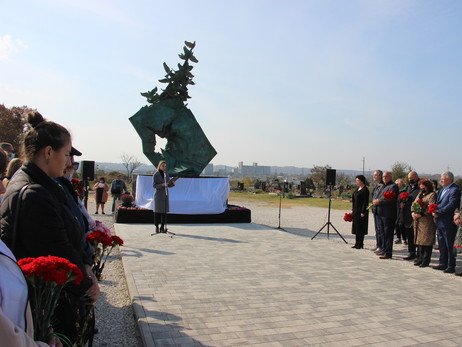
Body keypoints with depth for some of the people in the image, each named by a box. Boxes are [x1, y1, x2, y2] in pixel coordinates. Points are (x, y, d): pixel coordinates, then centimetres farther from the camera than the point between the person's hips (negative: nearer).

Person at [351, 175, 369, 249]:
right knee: (356, 227, 12)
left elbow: (366, 202, -16)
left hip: (361, 211, -9)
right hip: (356, 211, 9)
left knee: (360, 227, -3)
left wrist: (363, 212, -19)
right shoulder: (357, 189, 14)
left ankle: (360, 244, 5)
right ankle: (357, 243, 19)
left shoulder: (365, 190, -12)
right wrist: (353, 210, 17)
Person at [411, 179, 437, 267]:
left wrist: (421, 214, -23)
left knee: (426, 241, -4)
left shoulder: (432, 195, -5)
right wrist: (413, 213, -1)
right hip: (418, 221, 8)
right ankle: (420, 258, 18)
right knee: (419, 240, 10)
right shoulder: (420, 195, 20)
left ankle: (426, 261, 2)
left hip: (427, 221, -7)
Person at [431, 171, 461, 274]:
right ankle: (443, 264, 25)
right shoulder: (442, 190, 15)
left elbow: (451, 205, -21)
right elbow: (438, 203, 19)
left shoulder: (455, 190, -13)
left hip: (448, 223, -9)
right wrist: (434, 211, -1)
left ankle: (451, 266, 8)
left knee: (450, 246, 0)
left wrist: (438, 212, -19)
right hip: (440, 223, 9)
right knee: (442, 245, 15)